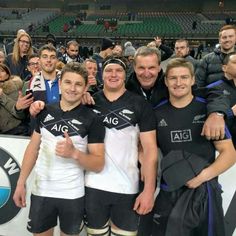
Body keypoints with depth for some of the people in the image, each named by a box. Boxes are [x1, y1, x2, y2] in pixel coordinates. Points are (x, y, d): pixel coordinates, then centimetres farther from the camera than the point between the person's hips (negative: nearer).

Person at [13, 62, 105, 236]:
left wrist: (74, 153, -29)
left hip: (72, 195, -3)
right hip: (40, 191, 3)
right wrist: (21, 183, 4)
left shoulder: (92, 119, -12)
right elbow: (33, 147, 8)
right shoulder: (45, 111, 1)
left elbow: (99, 164, -12)